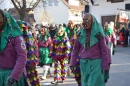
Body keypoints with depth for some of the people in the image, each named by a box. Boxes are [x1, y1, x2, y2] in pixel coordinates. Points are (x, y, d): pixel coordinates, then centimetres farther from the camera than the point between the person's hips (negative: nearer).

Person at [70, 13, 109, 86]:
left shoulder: (98, 34, -7)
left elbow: (104, 50, -6)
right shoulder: (81, 34, 3)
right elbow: (75, 49, 9)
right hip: (84, 63, 4)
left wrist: (105, 67, -8)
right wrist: (72, 63, 5)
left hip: (96, 63, -4)